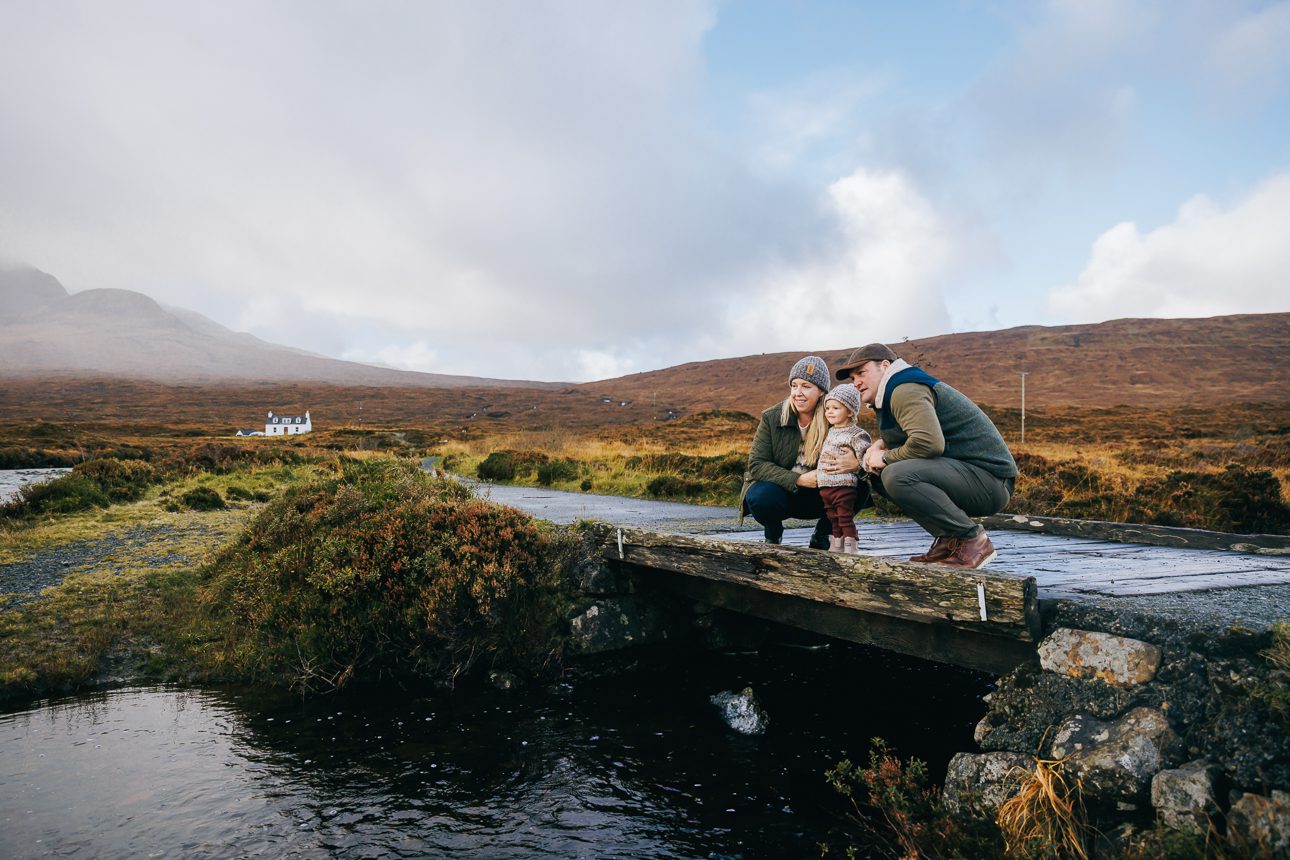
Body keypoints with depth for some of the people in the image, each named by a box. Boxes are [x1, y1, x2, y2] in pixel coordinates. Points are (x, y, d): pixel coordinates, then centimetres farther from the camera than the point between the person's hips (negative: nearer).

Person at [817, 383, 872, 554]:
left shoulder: (856, 434, -9)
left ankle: (851, 547, 2)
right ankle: (836, 546, 23)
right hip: (825, 485, 8)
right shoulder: (830, 431, 16)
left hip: (844, 485, -8)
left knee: (845, 518, -4)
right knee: (834, 519, 14)